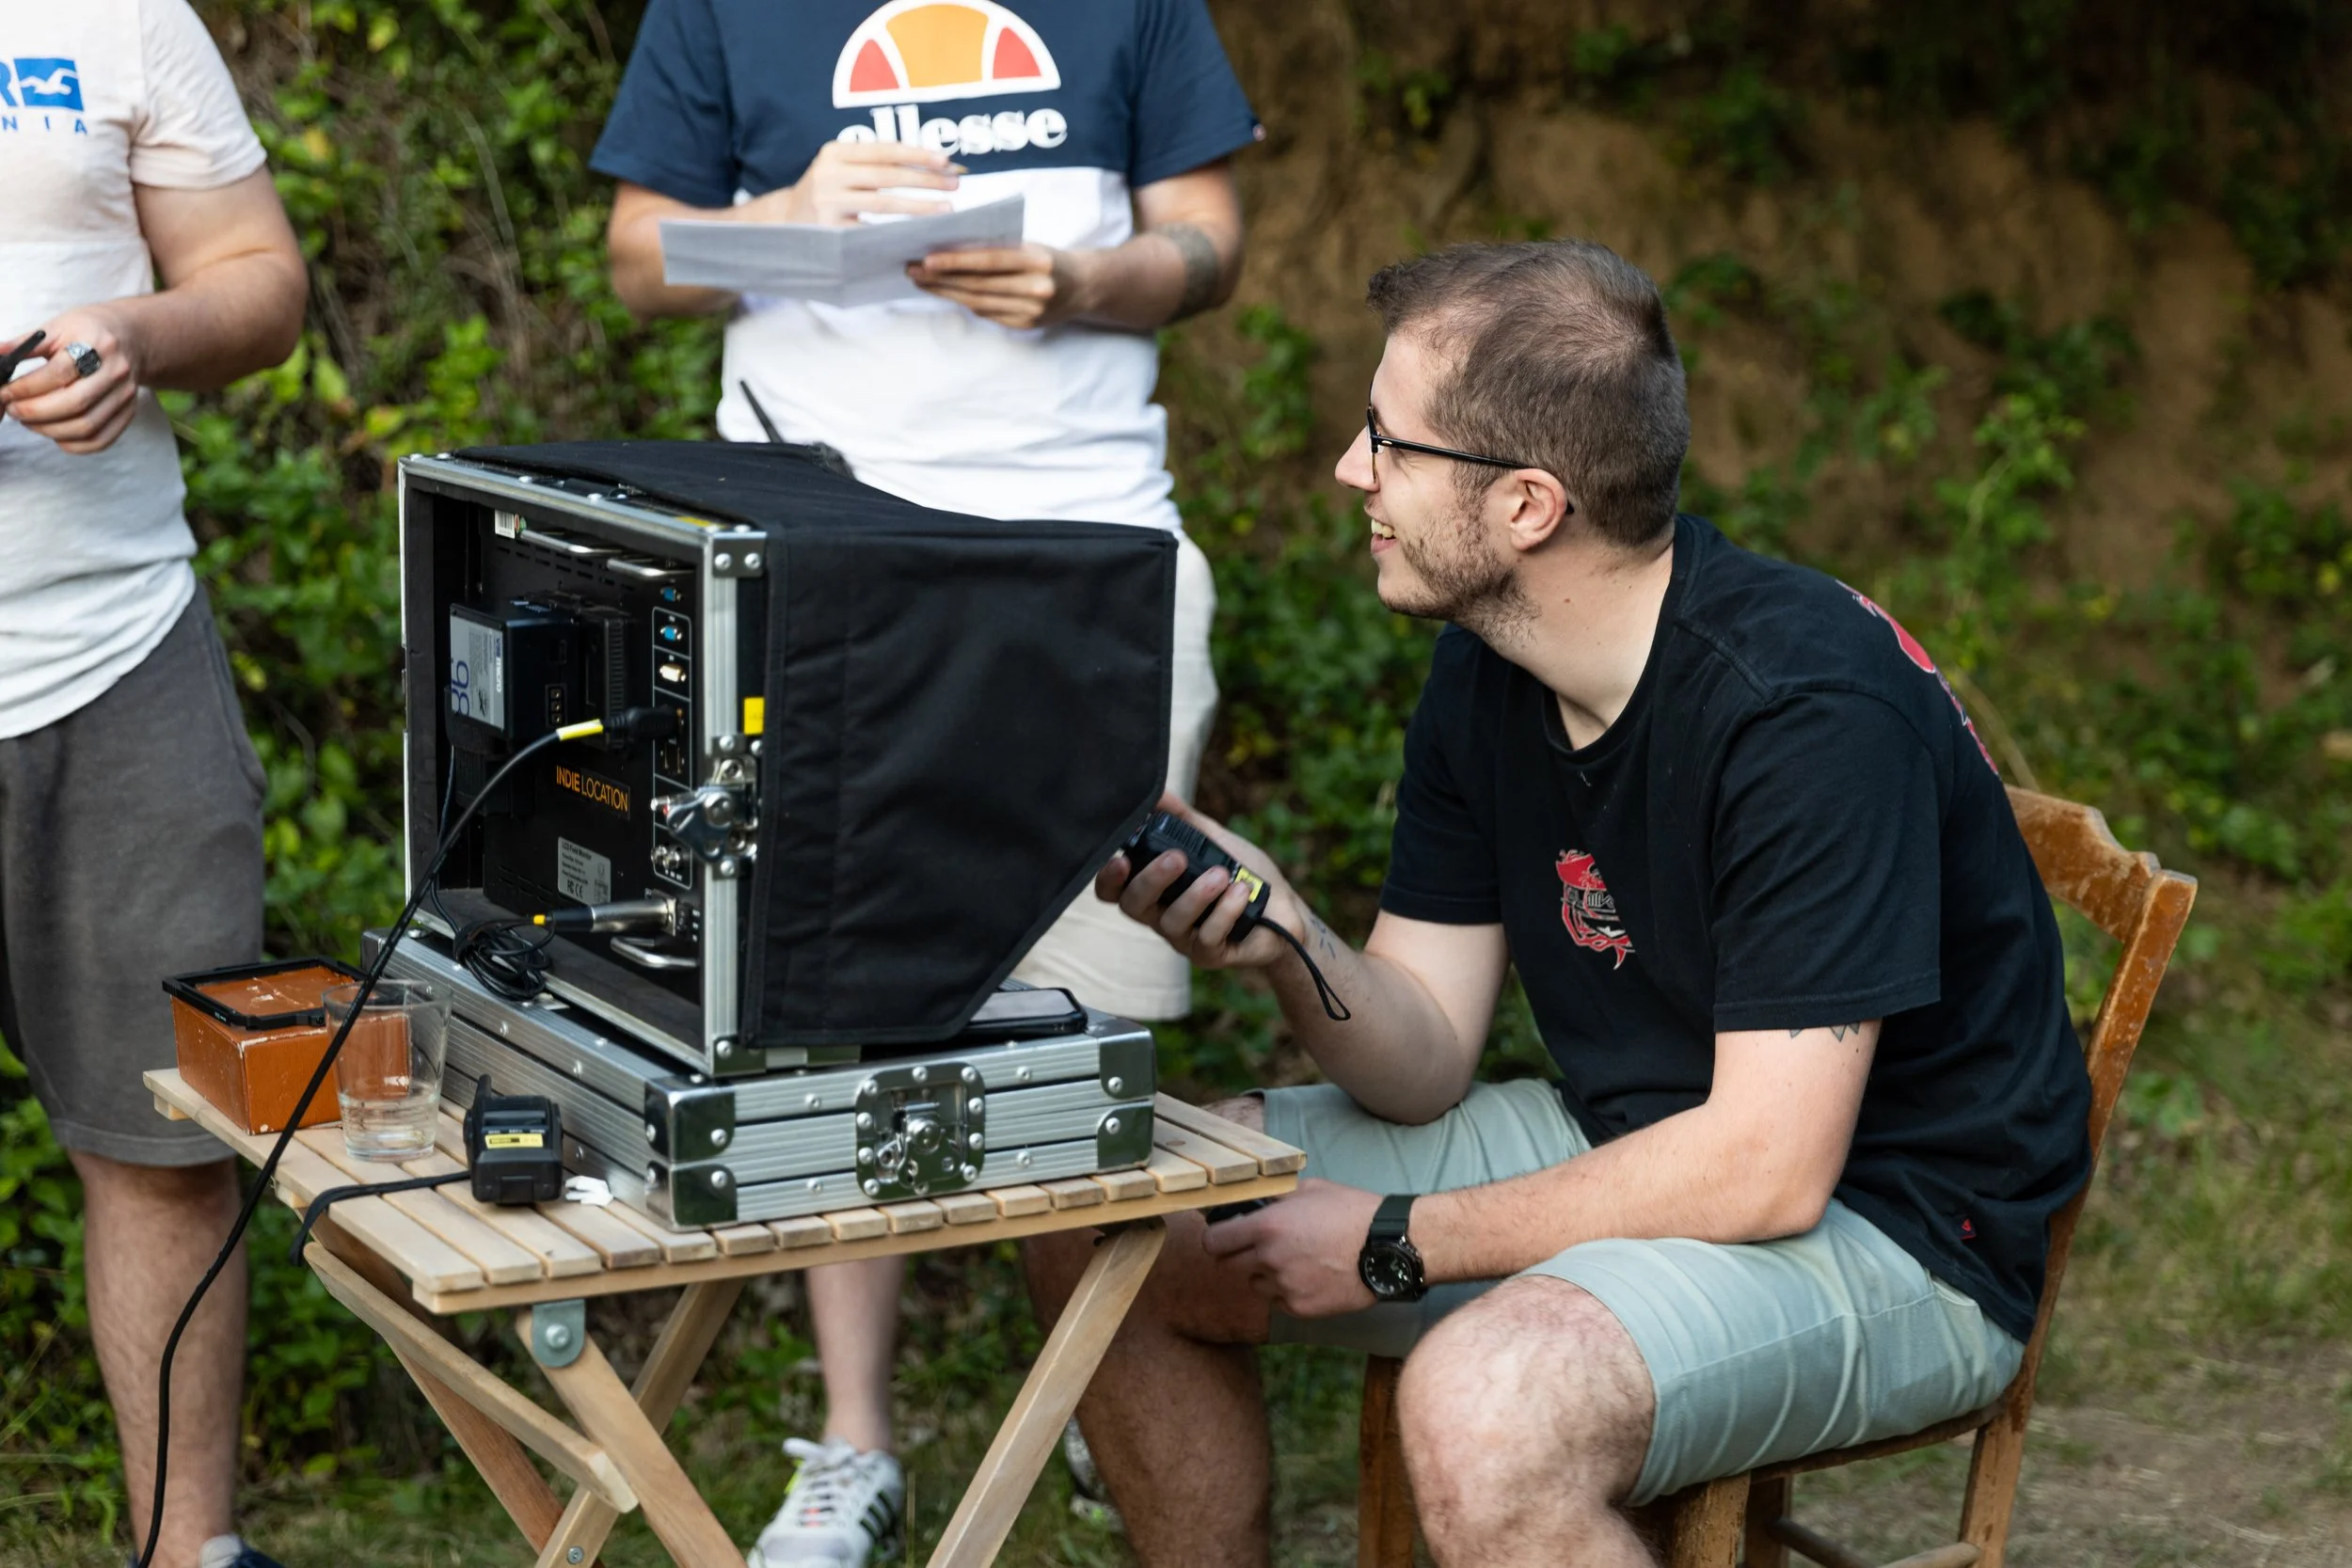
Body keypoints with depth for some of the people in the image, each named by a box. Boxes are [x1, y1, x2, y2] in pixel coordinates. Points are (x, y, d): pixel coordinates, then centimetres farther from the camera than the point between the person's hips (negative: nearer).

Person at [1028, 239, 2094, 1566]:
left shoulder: (1810, 704, -25)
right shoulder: (1482, 679, 0)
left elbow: (1769, 1168, -27)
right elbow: (1425, 1065, 0)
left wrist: (1393, 1245, -20)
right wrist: (1287, 941, -22)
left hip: (1886, 1221, -8)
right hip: (1629, 1147, 8)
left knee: (1486, 1404, -37)